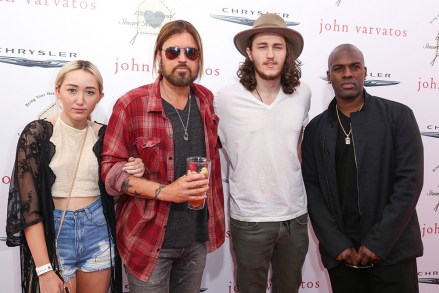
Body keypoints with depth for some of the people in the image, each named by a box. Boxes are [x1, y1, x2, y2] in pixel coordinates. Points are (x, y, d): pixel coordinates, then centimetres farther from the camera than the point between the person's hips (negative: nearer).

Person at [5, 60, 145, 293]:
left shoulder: (103, 135, -1)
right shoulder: (37, 133, -11)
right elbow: (27, 205, -13)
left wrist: (131, 173, -10)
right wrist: (44, 269, -17)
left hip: (98, 231, 4)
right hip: (53, 233, -3)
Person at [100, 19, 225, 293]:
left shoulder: (207, 100, 2)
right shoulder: (131, 104, -13)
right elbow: (111, 168, -13)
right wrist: (165, 191, -22)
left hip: (198, 238, 5)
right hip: (149, 240, -4)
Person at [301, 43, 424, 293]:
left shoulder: (398, 116, -2)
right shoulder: (315, 129, 4)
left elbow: (410, 180, -8)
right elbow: (312, 188, 1)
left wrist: (378, 242, -12)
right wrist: (336, 244, -8)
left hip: (392, 250, -2)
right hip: (340, 252, 2)